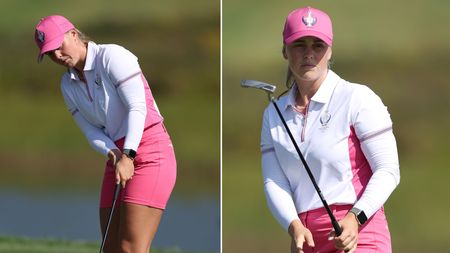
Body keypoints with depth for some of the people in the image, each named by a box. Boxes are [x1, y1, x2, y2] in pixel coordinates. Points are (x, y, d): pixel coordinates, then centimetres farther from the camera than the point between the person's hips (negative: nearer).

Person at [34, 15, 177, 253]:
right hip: (120, 159, 8)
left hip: (149, 154, -8)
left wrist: (128, 156, -27)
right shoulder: (68, 84, 12)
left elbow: (137, 108, -18)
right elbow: (91, 131, 9)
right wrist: (113, 153, -13)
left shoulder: (112, 56, -11)